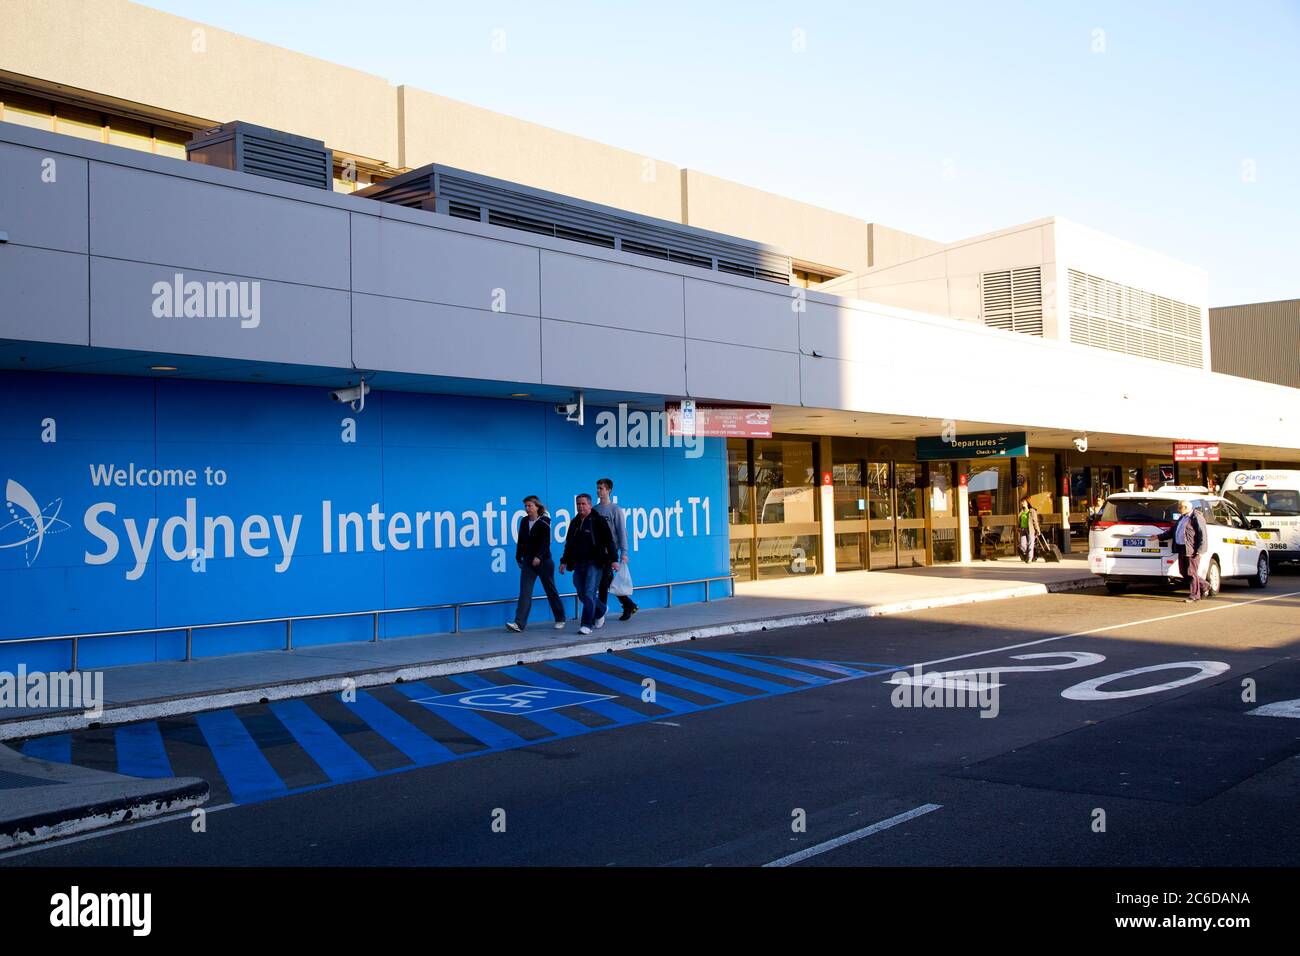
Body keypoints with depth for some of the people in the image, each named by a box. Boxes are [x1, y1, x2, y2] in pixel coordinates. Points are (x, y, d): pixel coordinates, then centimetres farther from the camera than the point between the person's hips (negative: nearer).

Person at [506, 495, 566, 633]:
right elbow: (520, 541, 16)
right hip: (528, 562, 4)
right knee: (525, 592, -8)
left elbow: (546, 542, -17)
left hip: (543, 561, -4)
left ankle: (560, 620, 23)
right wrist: (518, 557, 17)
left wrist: (539, 557, -29)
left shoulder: (544, 522, -9)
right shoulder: (524, 521, 8)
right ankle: (519, 623, -15)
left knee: (551, 591, 8)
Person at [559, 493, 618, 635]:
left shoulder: (598, 521, -4)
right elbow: (568, 543, 23)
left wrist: (614, 559, -13)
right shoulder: (574, 522, 15)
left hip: (594, 563, -6)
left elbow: (609, 541, -7)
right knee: (582, 595, 10)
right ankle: (600, 611, 36)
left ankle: (587, 625, -7)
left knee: (589, 594, -11)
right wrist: (564, 561, 19)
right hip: (578, 564, 6)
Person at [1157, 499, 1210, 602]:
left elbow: (1203, 535, -14)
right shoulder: (1182, 517, 19)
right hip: (1182, 549, 9)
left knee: (1191, 572, -3)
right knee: (1183, 572, 11)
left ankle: (1194, 595, 7)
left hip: (1192, 550, -9)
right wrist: (1159, 537, 24)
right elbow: (1172, 531, 27)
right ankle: (1204, 586, 26)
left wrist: (1199, 550, -19)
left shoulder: (1197, 517, -10)